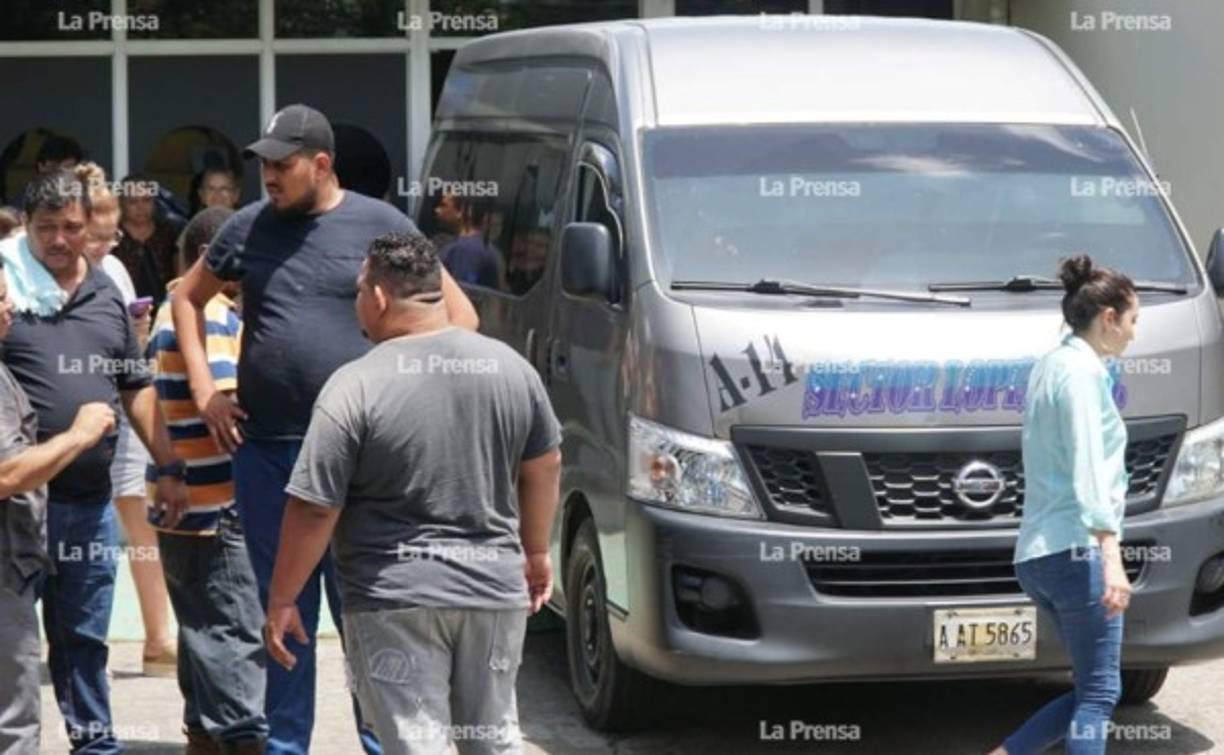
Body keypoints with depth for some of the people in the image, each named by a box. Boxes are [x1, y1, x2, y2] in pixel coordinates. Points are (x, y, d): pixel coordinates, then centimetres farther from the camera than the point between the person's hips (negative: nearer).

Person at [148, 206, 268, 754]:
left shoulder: (178, 311, 18)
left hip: (186, 506, 10)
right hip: (218, 509, -10)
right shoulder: (208, 317, -15)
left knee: (205, 631, 15)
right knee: (238, 633, -7)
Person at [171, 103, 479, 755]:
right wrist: (204, 390, 13)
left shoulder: (379, 225, -1)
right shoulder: (249, 228, 8)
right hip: (263, 450, 3)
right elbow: (187, 298, 23)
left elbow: (460, 316, 3)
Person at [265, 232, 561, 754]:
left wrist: (281, 601, -2)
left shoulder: (355, 388, -14)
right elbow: (544, 466, 14)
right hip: (497, 591, 5)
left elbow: (313, 510, -13)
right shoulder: (511, 367, 2)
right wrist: (536, 552, 28)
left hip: (395, 600, -5)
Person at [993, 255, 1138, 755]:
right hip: (1077, 549, -10)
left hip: (1037, 555, 10)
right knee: (1099, 693, -7)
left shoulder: (1050, 366, 19)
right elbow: (1088, 470, -20)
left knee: (1094, 690, 12)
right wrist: (1111, 557, -27)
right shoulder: (1083, 369, -10)